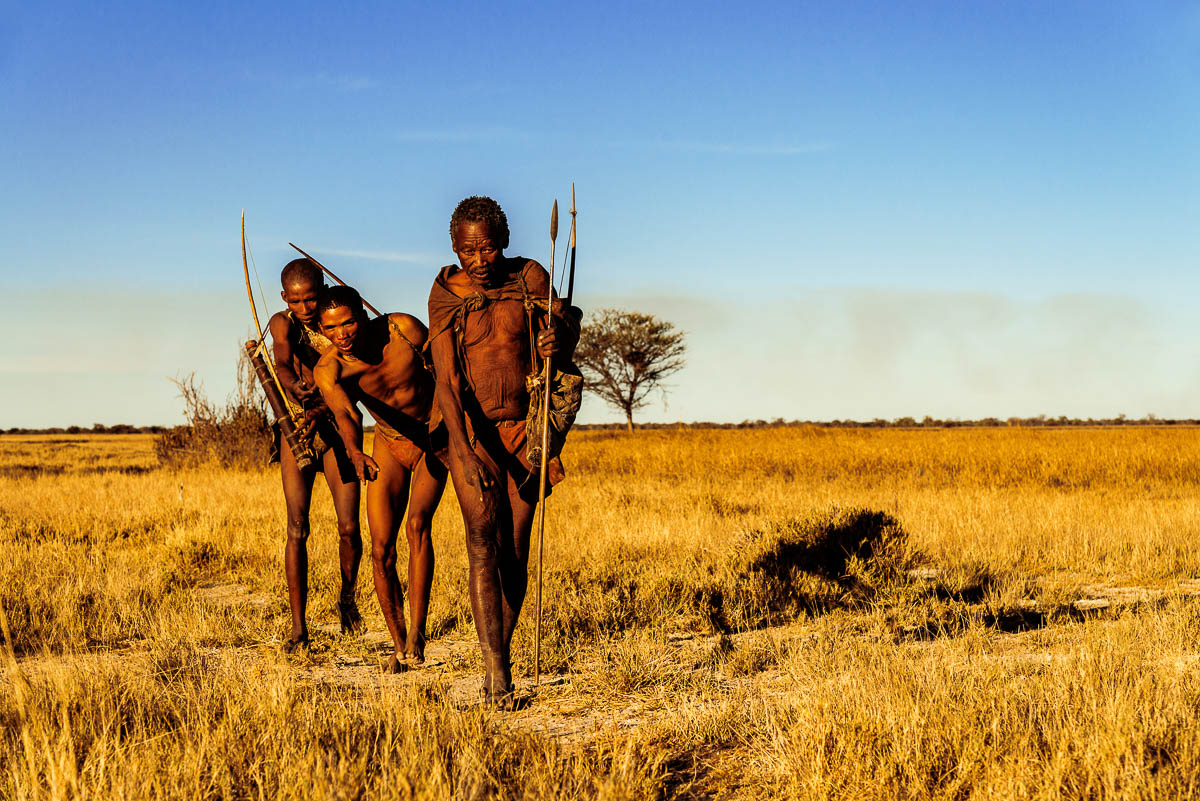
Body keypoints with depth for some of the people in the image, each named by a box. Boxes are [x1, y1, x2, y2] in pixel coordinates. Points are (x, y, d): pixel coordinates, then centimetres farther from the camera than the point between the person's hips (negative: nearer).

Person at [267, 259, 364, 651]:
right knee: (297, 528, -9)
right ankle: (298, 628, -6)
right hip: (296, 431, 0)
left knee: (348, 527, -6)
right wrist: (295, 388, -46)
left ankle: (347, 597, 25)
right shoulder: (282, 324, -3)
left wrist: (322, 407, -34)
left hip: (338, 429, 0)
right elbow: (282, 364, -23)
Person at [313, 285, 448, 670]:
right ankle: (399, 646, 12)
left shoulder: (403, 328, -24)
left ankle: (417, 634, -25)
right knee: (381, 552, -5)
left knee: (418, 523, -25)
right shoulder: (328, 370, -23)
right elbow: (345, 415, -42)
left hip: (434, 440, -2)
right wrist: (355, 454, -63)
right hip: (389, 447, 2)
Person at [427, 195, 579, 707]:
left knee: (515, 554, 2)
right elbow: (446, 378, -12)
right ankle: (497, 670, -23)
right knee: (482, 542, -17)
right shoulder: (445, 296, -6)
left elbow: (565, 324, 10)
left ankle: (499, 658, 19)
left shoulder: (530, 278, -2)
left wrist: (559, 342, -18)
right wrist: (467, 452, -24)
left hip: (522, 432, 2)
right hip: (470, 431, -2)